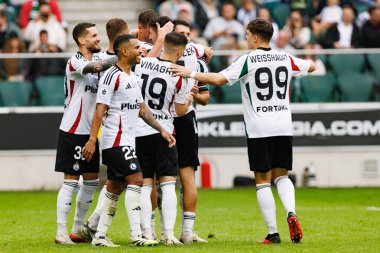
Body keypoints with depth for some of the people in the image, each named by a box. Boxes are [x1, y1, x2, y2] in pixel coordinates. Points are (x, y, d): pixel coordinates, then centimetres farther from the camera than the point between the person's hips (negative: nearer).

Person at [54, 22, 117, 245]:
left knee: (92, 181, 10)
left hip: (89, 132, 9)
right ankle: (61, 232, -3)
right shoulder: (75, 62, -14)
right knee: (70, 182, -7)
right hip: (73, 132, -9)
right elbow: (98, 67, -32)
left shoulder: (94, 61, 14)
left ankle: (77, 230, 19)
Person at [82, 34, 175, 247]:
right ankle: (136, 235, -18)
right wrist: (92, 140, -20)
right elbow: (100, 109, -15)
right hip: (116, 140, -9)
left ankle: (100, 236, 13)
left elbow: (142, 109, 23)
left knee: (115, 188, 9)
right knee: (136, 179, -15)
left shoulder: (135, 78, 17)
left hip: (127, 141, 9)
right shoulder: (112, 76, -11)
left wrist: (161, 130, 17)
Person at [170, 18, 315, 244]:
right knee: (282, 176, 15)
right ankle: (291, 213, -12)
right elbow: (311, 67, 25)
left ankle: (273, 232, -1)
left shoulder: (248, 60, -7)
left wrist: (190, 73, -6)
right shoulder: (286, 59, 7)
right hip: (283, 127, 4)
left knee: (263, 181, 3)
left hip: (259, 130, -4)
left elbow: (219, 79, -15)